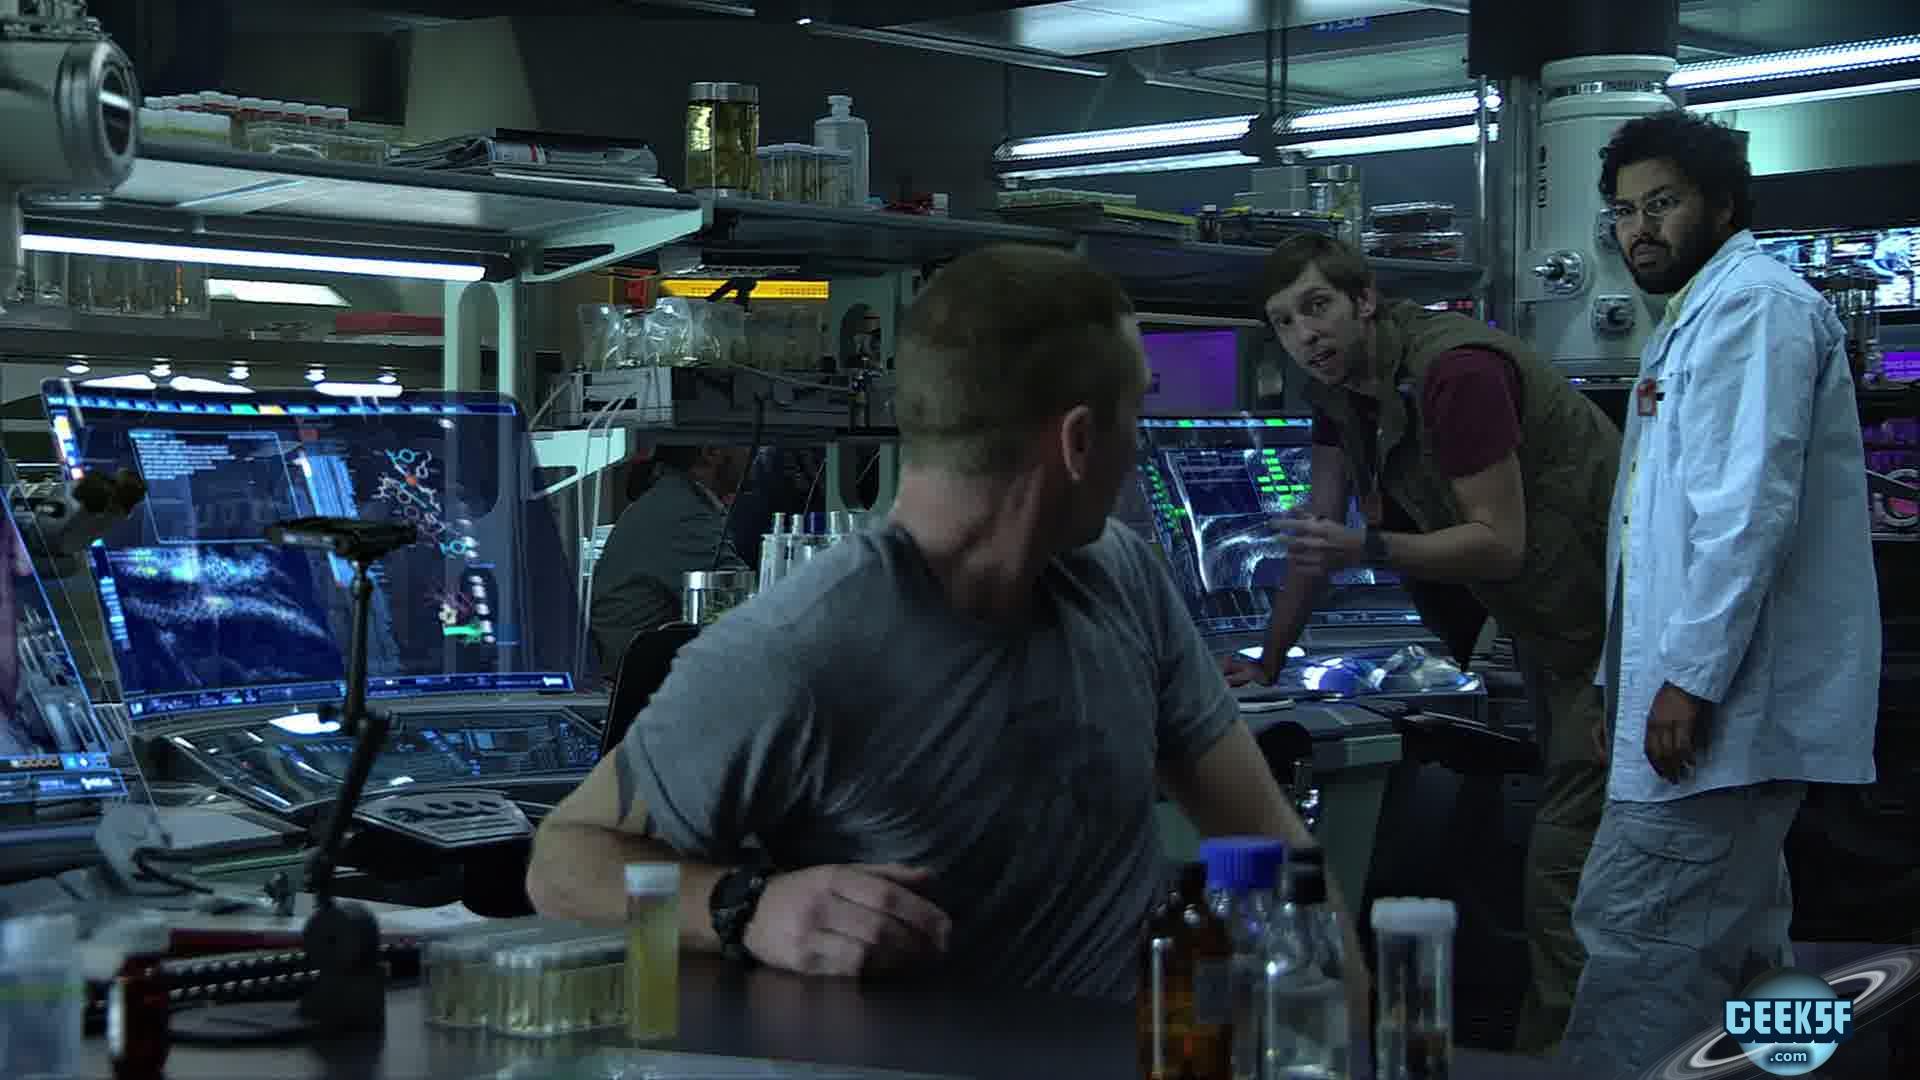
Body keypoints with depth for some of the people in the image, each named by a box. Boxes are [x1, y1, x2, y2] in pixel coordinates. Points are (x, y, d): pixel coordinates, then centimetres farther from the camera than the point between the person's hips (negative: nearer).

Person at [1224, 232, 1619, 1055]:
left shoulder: (1455, 371, -25)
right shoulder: (1341, 382, 3)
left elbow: (1499, 544, -25)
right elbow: (1320, 525, 10)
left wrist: (1369, 549, -32)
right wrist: (1268, 663, 11)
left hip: (1611, 614, -10)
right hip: (1548, 628, 10)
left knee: (1567, 858, -12)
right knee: (1568, 840, 17)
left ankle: (1550, 1055, -9)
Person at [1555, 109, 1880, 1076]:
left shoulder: (1754, 306, -9)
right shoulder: (1696, 316, 24)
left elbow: (1750, 508, -20)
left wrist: (1691, 678, -21)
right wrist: (1634, 686, 26)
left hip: (1720, 706, -11)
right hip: (1727, 708, 11)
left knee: (1636, 938, -13)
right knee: (1729, 952, 12)